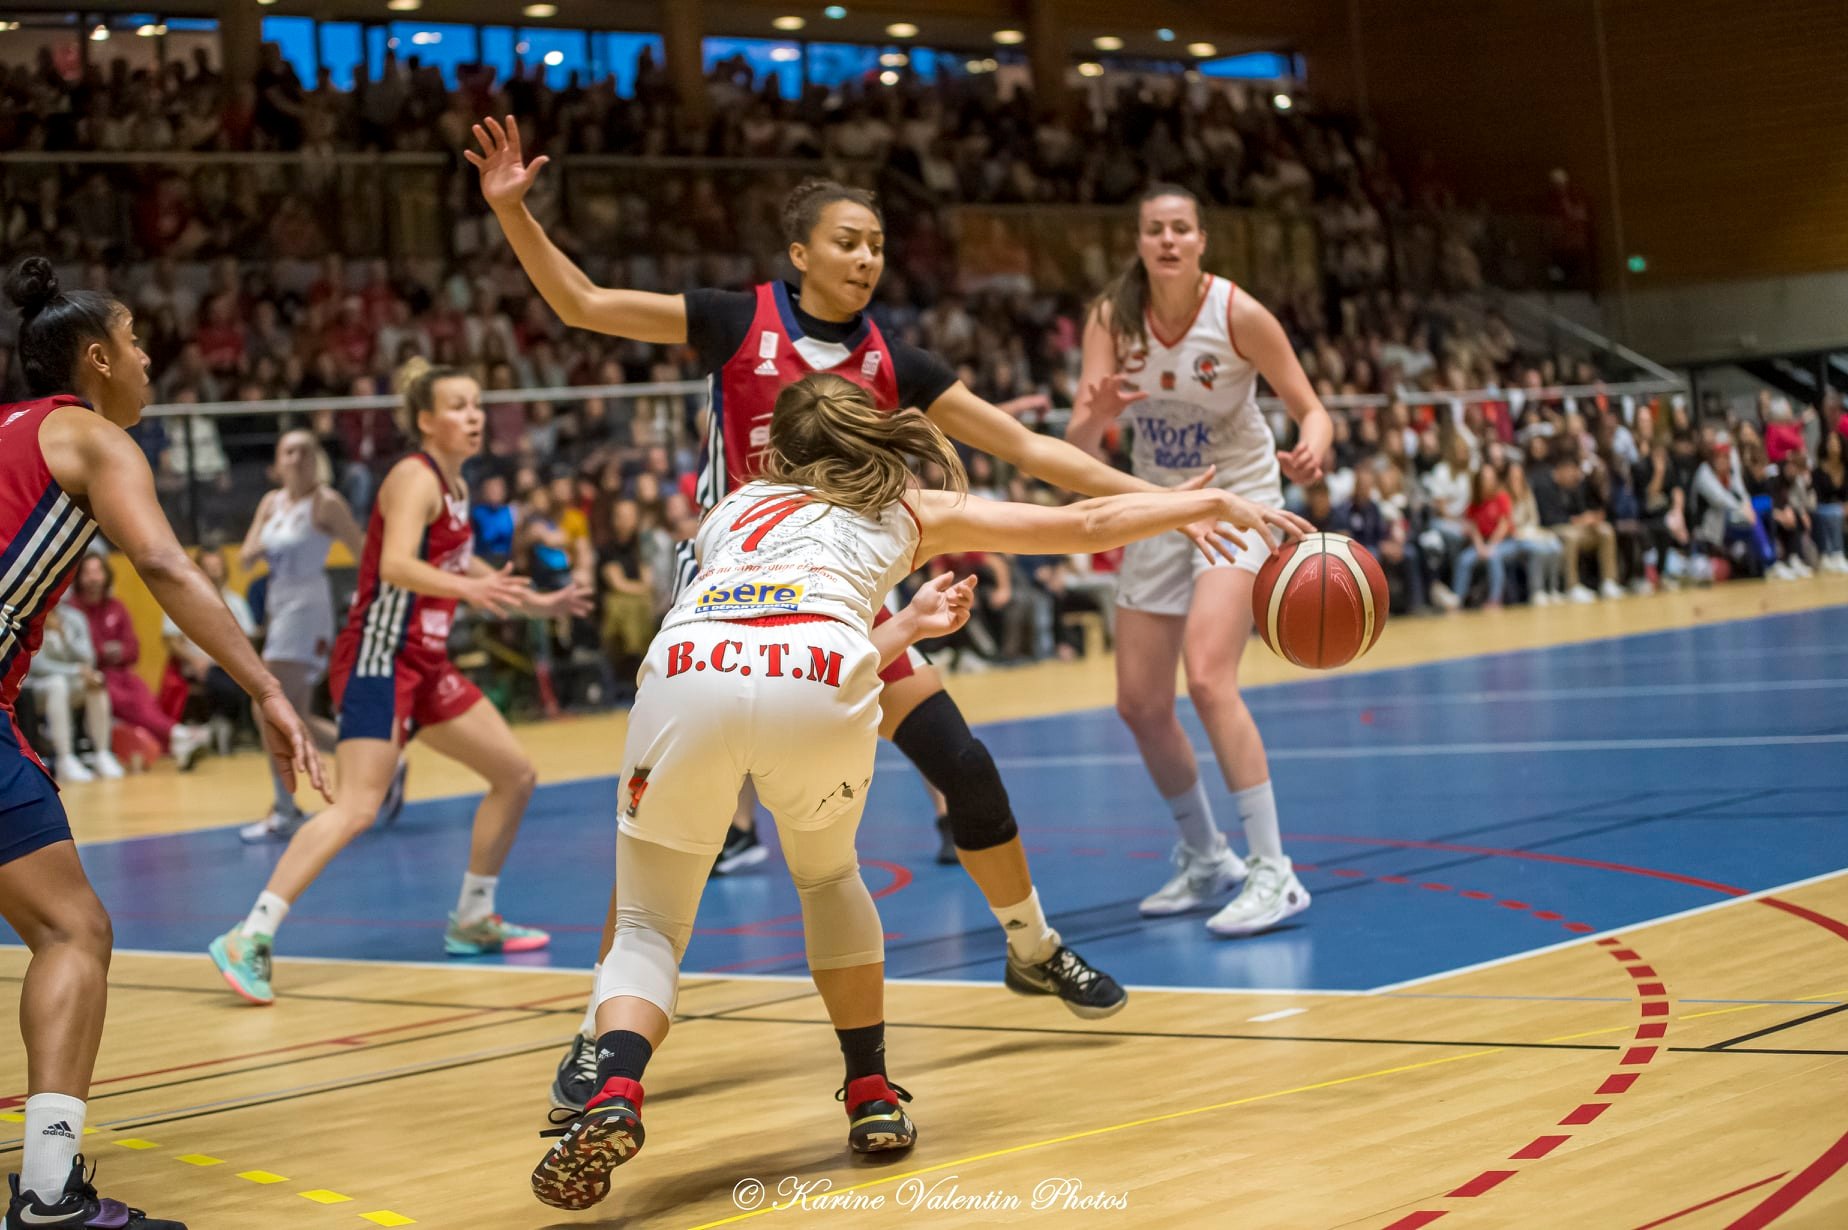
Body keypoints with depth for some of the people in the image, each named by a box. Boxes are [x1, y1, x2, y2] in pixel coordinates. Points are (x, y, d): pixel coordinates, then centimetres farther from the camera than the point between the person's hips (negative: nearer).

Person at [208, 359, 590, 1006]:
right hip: (378, 657, -9)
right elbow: (396, 565, -30)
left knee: (516, 775, 12)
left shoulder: (454, 486, 13)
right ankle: (250, 939, -23)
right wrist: (467, 587, -45)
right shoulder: (415, 478, -13)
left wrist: (532, 602, 33)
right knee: (358, 807, -21)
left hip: (425, 663, 9)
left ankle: (473, 920, 23)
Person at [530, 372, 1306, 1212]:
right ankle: (873, 1100, 29)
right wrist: (1215, 503, 52)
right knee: (828, 876, 30)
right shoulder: (907, 514, 34)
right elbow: (1086, 525, 40)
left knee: (649, 928, 13)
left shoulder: (733, 510, 38)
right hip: (817, 680, 0)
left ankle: (613, 1099, -14)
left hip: (685, 671, 1)